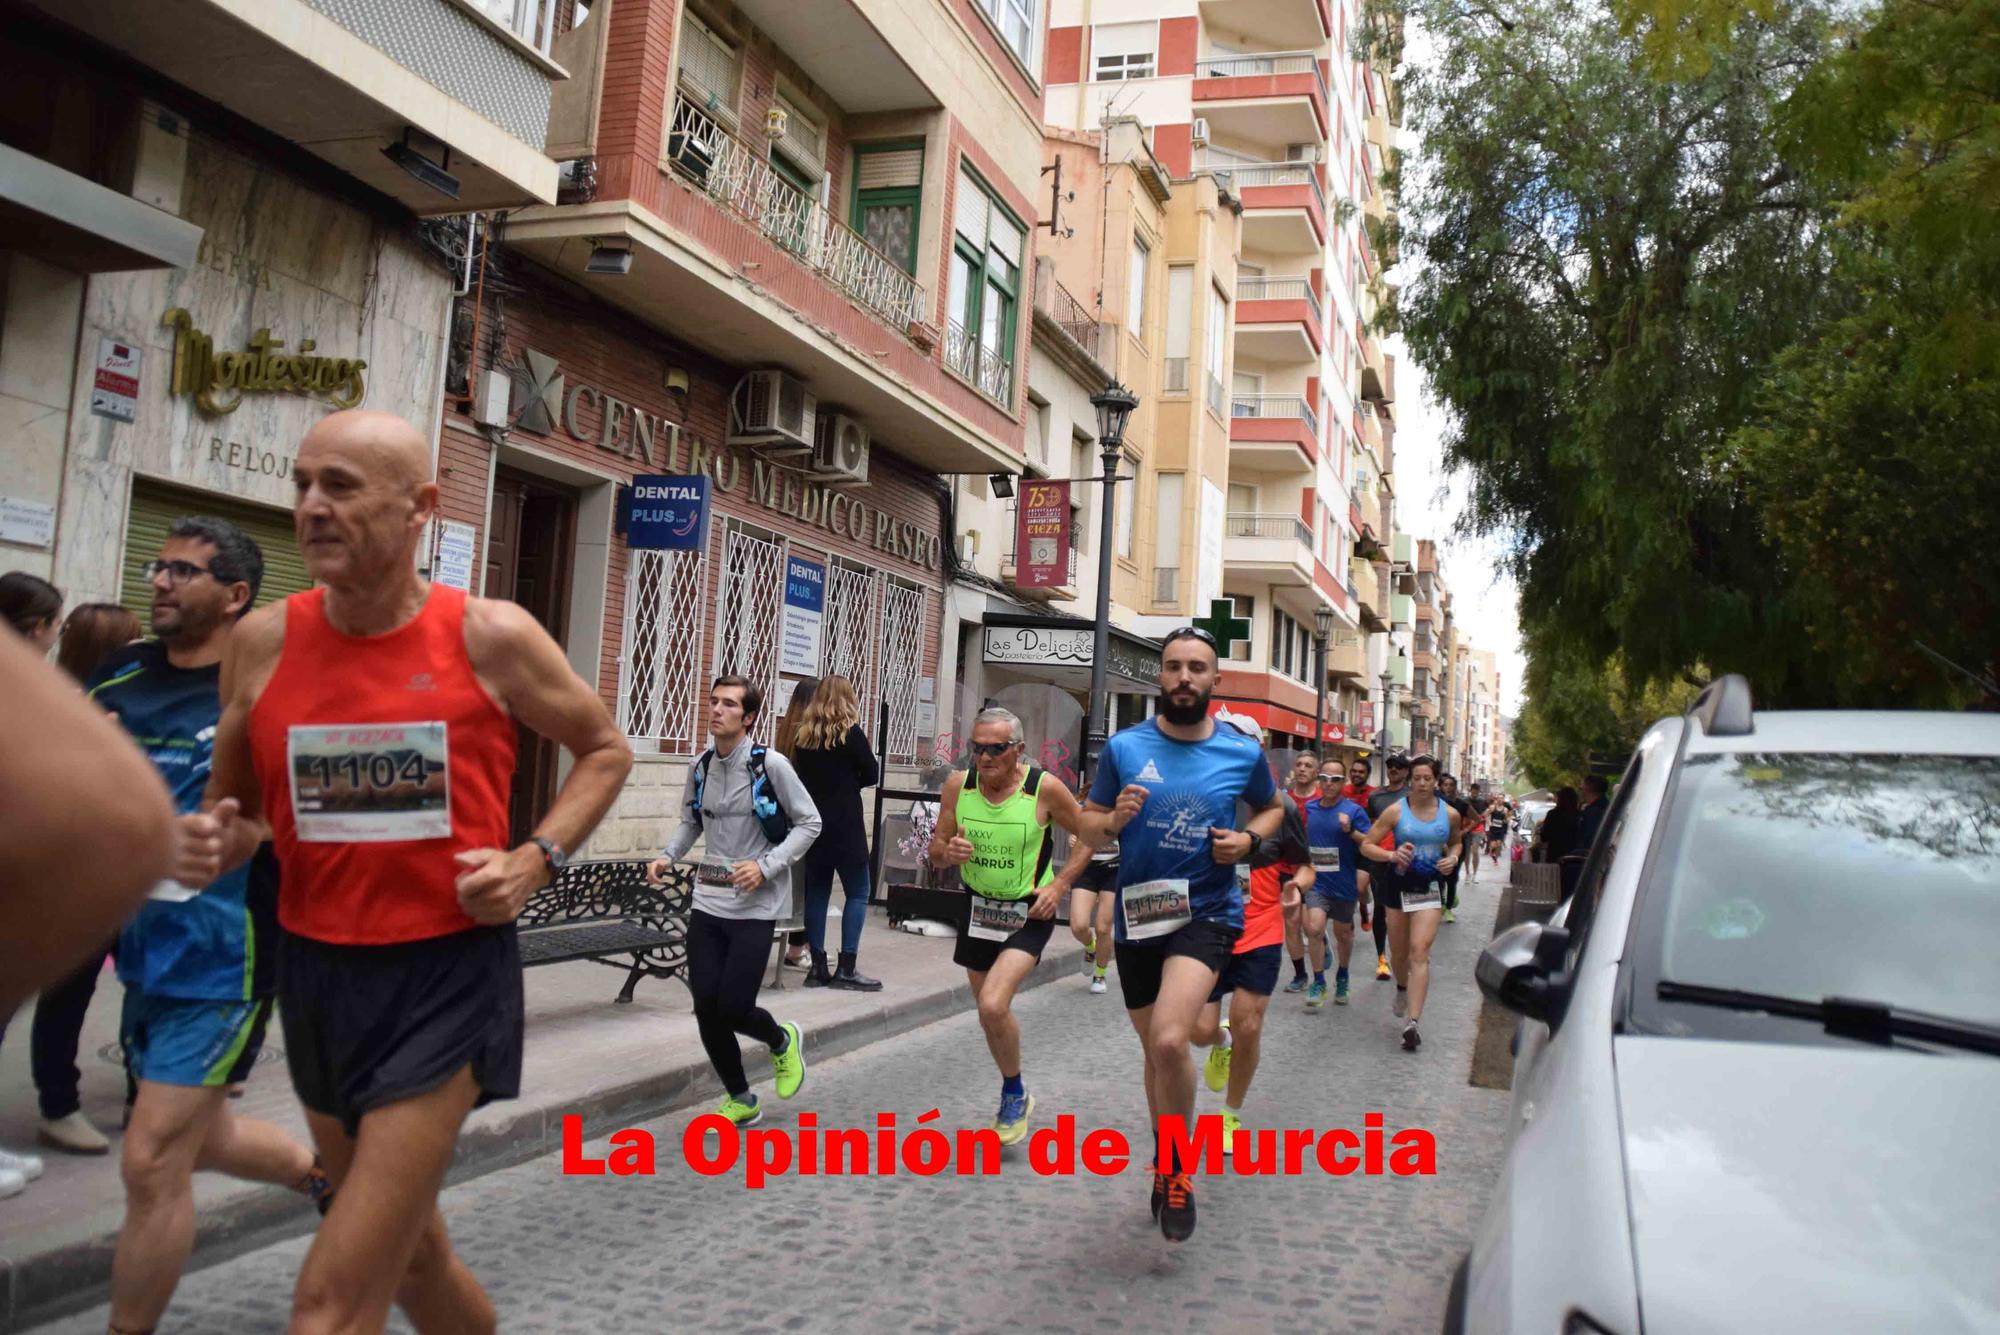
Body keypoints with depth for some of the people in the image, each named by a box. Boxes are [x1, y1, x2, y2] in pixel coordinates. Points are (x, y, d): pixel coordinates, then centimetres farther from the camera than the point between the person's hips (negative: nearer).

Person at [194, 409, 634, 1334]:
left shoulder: (492, 638, -10)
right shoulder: (263, 640, -2)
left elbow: (606, 750, 5)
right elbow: (232, 807, 12)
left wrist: (537, 858, -8)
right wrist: (220, 843, -10)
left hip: (447, 972, -4)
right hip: (314, 971, 5)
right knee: (407, 1251, 22)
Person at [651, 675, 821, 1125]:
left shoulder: (771, 765, -11)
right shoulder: (700, 767, 4)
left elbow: (809, 823, -6)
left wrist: (766, 866, -16)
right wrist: (667, 856, 1)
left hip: (755, 907, -5)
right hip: (707, 902, 5)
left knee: (732, 1008, -9)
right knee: (706, 1007, 3)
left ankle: (782, 1041, 28)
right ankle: (741, 1100, 25)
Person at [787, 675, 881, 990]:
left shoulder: (803, 735, 6)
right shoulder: (850, 733, -8)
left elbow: (802, 773, 13)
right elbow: (872, 774, -3)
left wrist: (825, 783, 10)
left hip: (812, 822, 6)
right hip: (844, 825, -6)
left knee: (817, 892, 10)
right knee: (857, 893, 0)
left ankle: (818, 966, 11)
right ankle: (846, 969, -4)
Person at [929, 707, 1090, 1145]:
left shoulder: (1045, 788, -17)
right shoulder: (958, 786, -8)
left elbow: (1088, 836, -3)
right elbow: (936, 849, 3)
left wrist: (1059, 885, -11)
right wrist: (949, 852, -20)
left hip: (1028, 913, -4)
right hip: (977, 907, 5)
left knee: (993, 1006, -21)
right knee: (990, 1014, 16)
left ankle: (1015, 1095, 6)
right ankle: (1015, 1097, 42)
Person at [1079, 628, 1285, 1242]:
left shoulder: (1243, 752, -4)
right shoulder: (1124, 747, -3)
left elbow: (1272, 806, 16)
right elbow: (1089, 826, 4)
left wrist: (1249, 838, -5)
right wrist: (1115, 818, -19)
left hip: (1207, 912, -2)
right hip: (1137, 915, 3)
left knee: (1169, 1041, -24)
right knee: (1155, 1050, 18)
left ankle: (1175, 1166, 1)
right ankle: (1167, 1163, 43)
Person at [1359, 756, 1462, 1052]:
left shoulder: (1450, 814, -1)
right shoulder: (1395, 811, -8)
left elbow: (1455, 842, 20)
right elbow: (1367, 846, -7)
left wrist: (1452, 857, -2)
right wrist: (1392, 855, -25)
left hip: (1429, 887, 0)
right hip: (1398, 884, 0)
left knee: (1419, 951, -14)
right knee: (1398, 951, 14)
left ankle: (1412, 1022, -18)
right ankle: (1403, 989, 48)